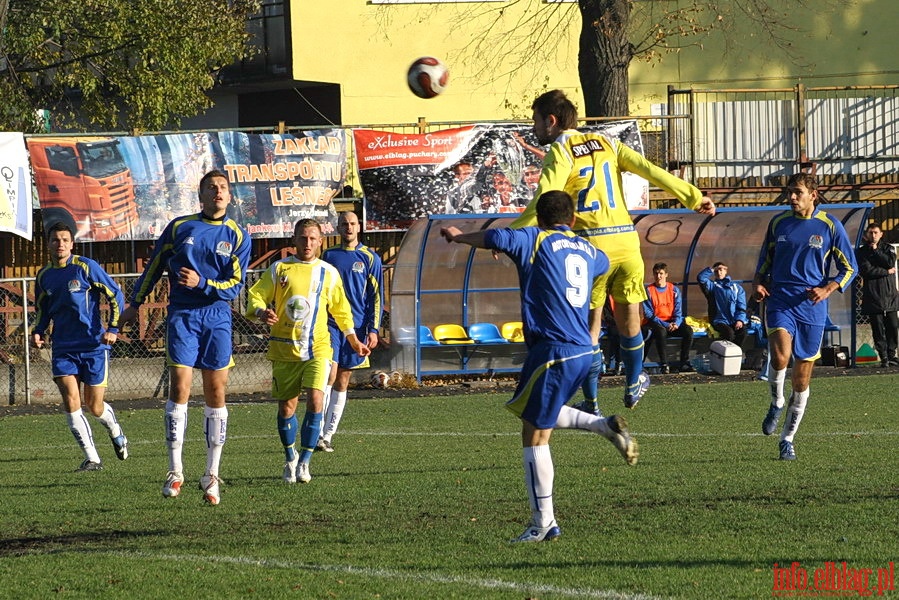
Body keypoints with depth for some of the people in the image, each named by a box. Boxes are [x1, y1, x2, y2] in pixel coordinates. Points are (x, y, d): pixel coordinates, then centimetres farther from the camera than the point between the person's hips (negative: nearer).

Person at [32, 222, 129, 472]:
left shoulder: (86, 267, -7)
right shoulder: (44, 276, 7)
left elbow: (116, 296, -3)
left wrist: (113, 328, -12)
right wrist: (37, 332, 4)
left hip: (93, 346, -3)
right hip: (63, 348, 3)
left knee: (95, 407, 3)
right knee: (70, 399, -15)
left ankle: (115, 432, 39)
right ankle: (92, 458, -9)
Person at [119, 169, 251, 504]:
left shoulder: (237, 236, 5)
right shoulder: (179, 227, 6)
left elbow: (235, 285, -1)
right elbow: (154, 266, 15)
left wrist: (202, 283, -16)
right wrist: (135, 303, 17)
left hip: (217, 318, 1)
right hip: (182, 316, -1)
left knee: (216, 394, 1)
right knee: (180, 388, -11)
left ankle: (212, 476, 6)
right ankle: (175, 472, -6)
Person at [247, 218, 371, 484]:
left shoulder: (328, 273, 9)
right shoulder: (279, 269, 4)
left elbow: (341, 310, 21)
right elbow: (255, 297, 1)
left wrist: (354, 340, 27)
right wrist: (262, 312, -22)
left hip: (317, 348, 0)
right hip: (284, 349, 0)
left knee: (315, 401, -17)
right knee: (286, 407, 5)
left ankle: (304, 462, -11)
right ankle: (290, 458, 26)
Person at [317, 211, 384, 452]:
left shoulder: (369, 258, 4)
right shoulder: (329, 255, 8)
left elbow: (376, 296, 4)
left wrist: (373, 329, -3)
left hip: (356, 326, 1)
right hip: (330, 324, 0)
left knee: (343, 381, 5)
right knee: (329, 374, -16)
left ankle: (328, 435, 10)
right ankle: (318, 432, -16)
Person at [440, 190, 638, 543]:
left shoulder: (537, 240, -2)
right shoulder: (587, 251, 18)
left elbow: (494, 238, -16)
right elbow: (603, 263, 42)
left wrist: (458, 236, 2)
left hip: (553, 351, -7)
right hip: (583, 351, 7)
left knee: (535, 434, -2)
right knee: (543, 415, 28)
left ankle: (544, 524, -2)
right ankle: (607, 427, 9)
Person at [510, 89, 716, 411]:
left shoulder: (560, 152, -4)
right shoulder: (605, 143, 12)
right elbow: (650, 170, 6)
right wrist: (693, 196, 6)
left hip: (591, 244, -4)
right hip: (626, 239, 4)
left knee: (590, 324, 5)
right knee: (628, 317, 18)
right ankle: (633, 384, 34)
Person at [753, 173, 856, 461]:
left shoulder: (830, 226, 0)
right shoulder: (778, 222, 8)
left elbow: (849, 268, 5)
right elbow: (765, 261, 22)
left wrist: (827, 290, -11)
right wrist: (758, 283, 2)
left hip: (812, 307, 0)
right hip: (779, 301, 0)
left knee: (801, 380, 4)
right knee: (780, 356, -27)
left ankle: (787, 439, 17)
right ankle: (776, 403, 2)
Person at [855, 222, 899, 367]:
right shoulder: (861, 252, 6)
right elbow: (866, 270, -8)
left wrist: (875, 250, -3)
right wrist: (887, 271, -5)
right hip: (872, 294, -2)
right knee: (878, 328, -3)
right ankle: (883, 357, 1)